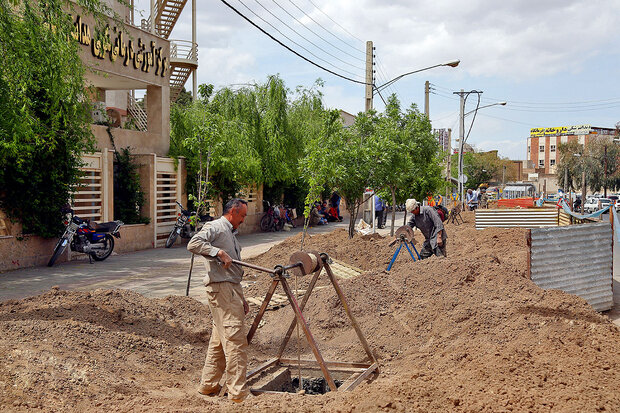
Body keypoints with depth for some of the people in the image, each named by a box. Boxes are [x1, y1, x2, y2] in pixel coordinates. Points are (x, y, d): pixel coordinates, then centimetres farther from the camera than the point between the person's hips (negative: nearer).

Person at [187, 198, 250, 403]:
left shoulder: (231, 234, 26)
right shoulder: (215, 227, -3)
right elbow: (194, 244, -21)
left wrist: (242, 299, 24)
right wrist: (219, 252, -23)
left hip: (231, 289, 10)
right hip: (220, 287, -10)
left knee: (220, 340, 12)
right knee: (236, 338, -11)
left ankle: (208, 385, 20)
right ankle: (238, 392, -9)